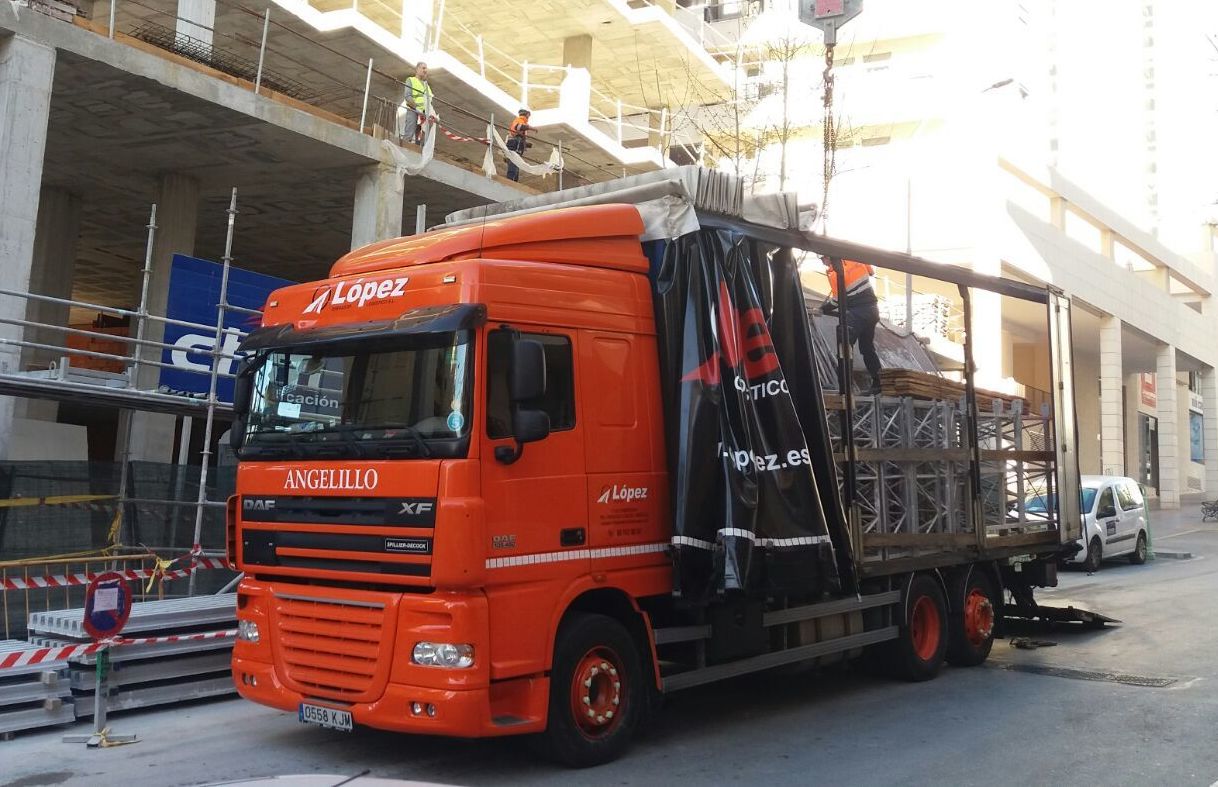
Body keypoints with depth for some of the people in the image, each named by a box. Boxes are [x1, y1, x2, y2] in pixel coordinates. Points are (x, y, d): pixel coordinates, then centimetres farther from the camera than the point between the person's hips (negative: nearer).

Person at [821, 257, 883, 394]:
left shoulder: (835, 273, -12)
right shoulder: (856, 260, 6)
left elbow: (837, 300, -10)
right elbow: (871, 271, 21)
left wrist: (823, 309, 3)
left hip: (856, 313, -8)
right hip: (872, 309, 8)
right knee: (868, 348, 15)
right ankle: (877, 382, 16)